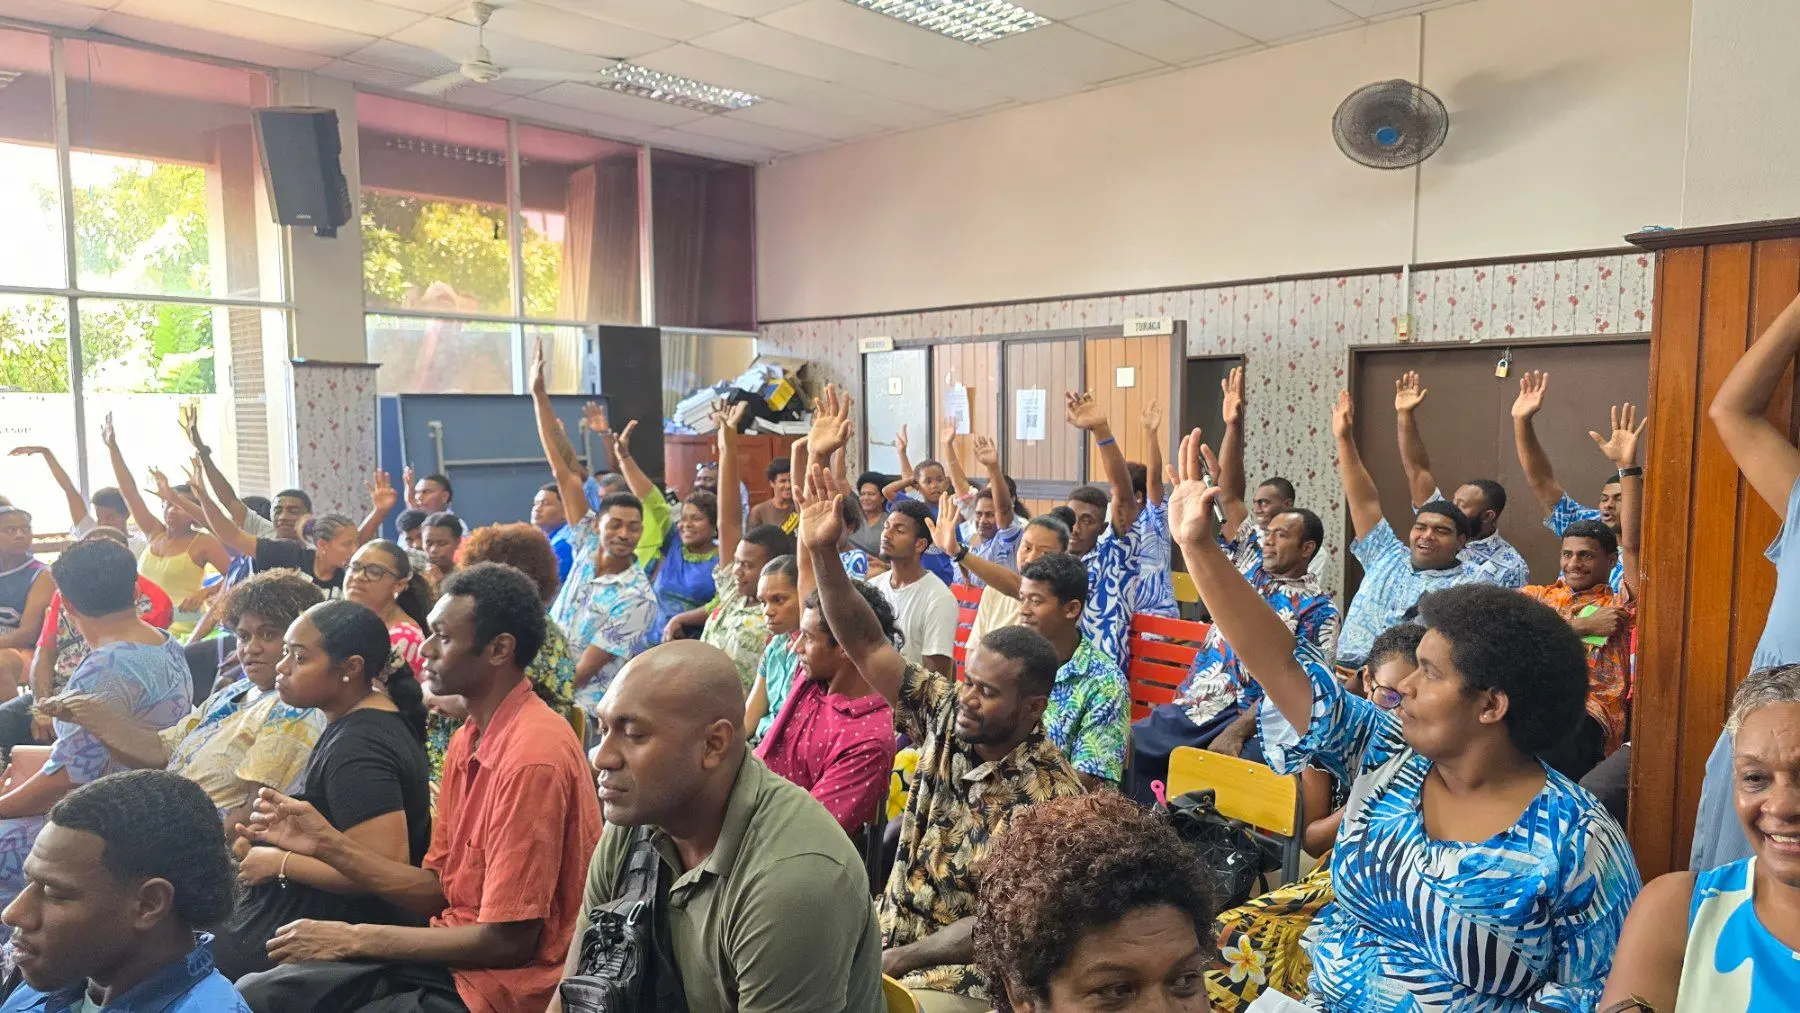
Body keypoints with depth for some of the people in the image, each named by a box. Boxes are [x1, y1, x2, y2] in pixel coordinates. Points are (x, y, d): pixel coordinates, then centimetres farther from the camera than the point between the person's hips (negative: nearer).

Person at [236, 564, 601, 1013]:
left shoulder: (532, 756, -23)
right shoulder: (468, 739, 8)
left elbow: (508, 943, -20)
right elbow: (439, 891, 9)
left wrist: (355, 938, -11)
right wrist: (327, 842, -1)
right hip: (454, 957, 8)